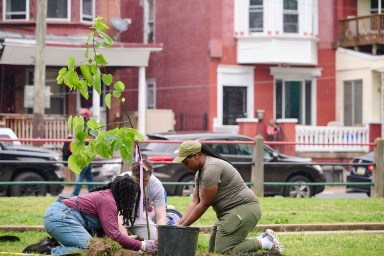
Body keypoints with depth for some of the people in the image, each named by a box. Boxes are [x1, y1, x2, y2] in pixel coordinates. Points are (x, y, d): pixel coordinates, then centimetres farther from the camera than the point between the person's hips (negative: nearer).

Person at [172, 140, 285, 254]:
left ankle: (265, 242, -6)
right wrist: (179, 223, -4)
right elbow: (195, 203, 9)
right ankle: (263, 238, 13)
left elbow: (204, 204, -19)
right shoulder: (200, 172, 13)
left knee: (222, 251, -16)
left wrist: (184, 225, -12)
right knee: (213, 250, 10)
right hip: (229, 211, 11)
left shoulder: (211, 168, -20)